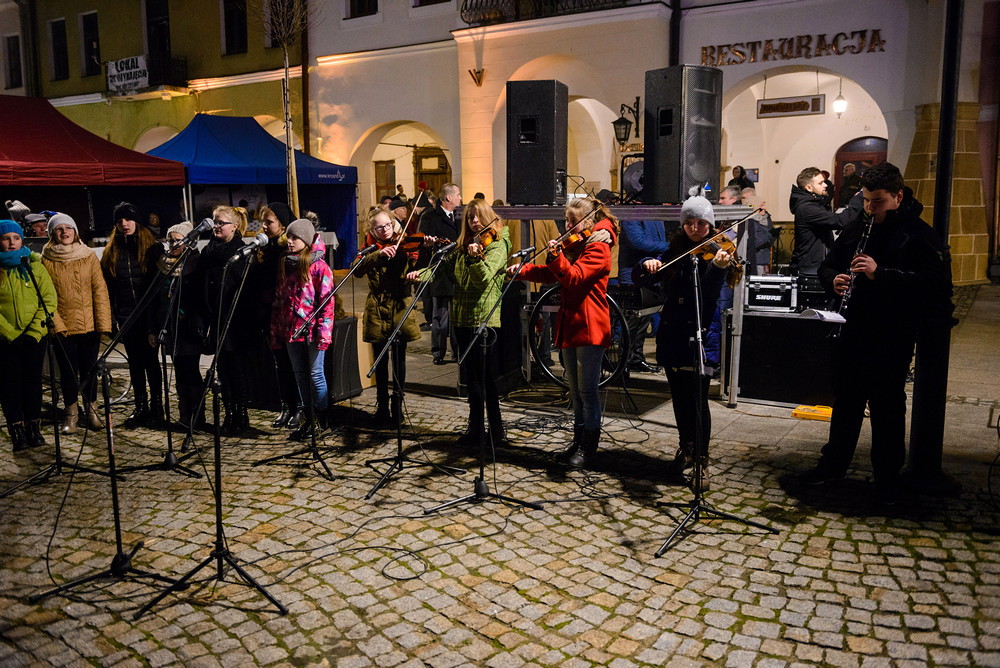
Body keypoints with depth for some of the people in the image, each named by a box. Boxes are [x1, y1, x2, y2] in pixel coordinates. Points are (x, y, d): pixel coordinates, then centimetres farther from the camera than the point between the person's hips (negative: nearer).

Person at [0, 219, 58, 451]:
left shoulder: (34, 265, 3)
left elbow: (49, 300, -3)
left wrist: (34, 332, -11)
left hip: (35, 338, 1)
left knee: (33, 381, 7)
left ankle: (34, 429, 16)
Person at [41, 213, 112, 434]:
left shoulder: (89, 256, 3)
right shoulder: (46, 261, 0)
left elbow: (100, 290, 0)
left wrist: (103, 322, -7)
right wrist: (56, 323, -13)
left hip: (89, 325, 1)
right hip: (62, 327, -1)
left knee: (89, 369, 8)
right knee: (68, 370, 7)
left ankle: (91, 409, 24)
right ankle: (71, 413, 20)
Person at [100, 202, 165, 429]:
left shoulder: (151, 247, 0)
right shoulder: (111, 250, 11)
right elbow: (107, 285, 12)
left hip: (148, 313, -4)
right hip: (126, 314, 4)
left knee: (150, 359, 0)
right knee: (135, 361, 9)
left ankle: (156, 407, 9)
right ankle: (140, 407, 17)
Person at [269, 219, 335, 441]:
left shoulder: (318, 265, -7)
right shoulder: (285, 264, 12)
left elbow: (327, 300, -12)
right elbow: (278, 299, 14)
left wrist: (323, 331, -19)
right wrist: (275, 330, 11)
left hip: (312, 329, -6)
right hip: (291, 329, 6)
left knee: (315, 373, 1)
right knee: (300, 374, 11)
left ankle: (321, 419, 12)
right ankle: (309, 418, 21)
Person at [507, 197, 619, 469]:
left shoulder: (597, 248, -11)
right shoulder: (574, 246, 16)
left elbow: (574, 276, -24)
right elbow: (551, 274, 13)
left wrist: (556, 256, -37)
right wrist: (522, 270, 1)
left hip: (589, 329, -9)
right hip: (569, 326, 9)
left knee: (587, 390, -3)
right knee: (575, 390, 15)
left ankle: (588, 448, 7)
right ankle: (578, 442, 26)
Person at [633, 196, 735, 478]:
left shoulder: (715, 252, -5)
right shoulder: (675, 251, 8)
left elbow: (709, 291, -22)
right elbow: (642, 279, 4)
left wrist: (718, 267, -42)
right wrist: (647, 265, -19)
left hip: (701, 336, -5)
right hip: (672, 334, 5)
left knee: (697, 400, -7)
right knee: (679, 398, 15)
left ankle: (700, 460, 5)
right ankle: (685, 449, 32)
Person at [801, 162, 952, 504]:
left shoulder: (919, 234, -9)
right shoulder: (856, 229, 9)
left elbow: (936, 281, -21)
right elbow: (827, 265, 17)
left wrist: (881, 273, -29)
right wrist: (834, 280, -8)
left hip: (892, 338, -5)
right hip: (852, 332, 6)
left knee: (887, 408, 5)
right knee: (845, 400, 17)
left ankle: (887, 477, 20)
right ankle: (834, 463, 32)